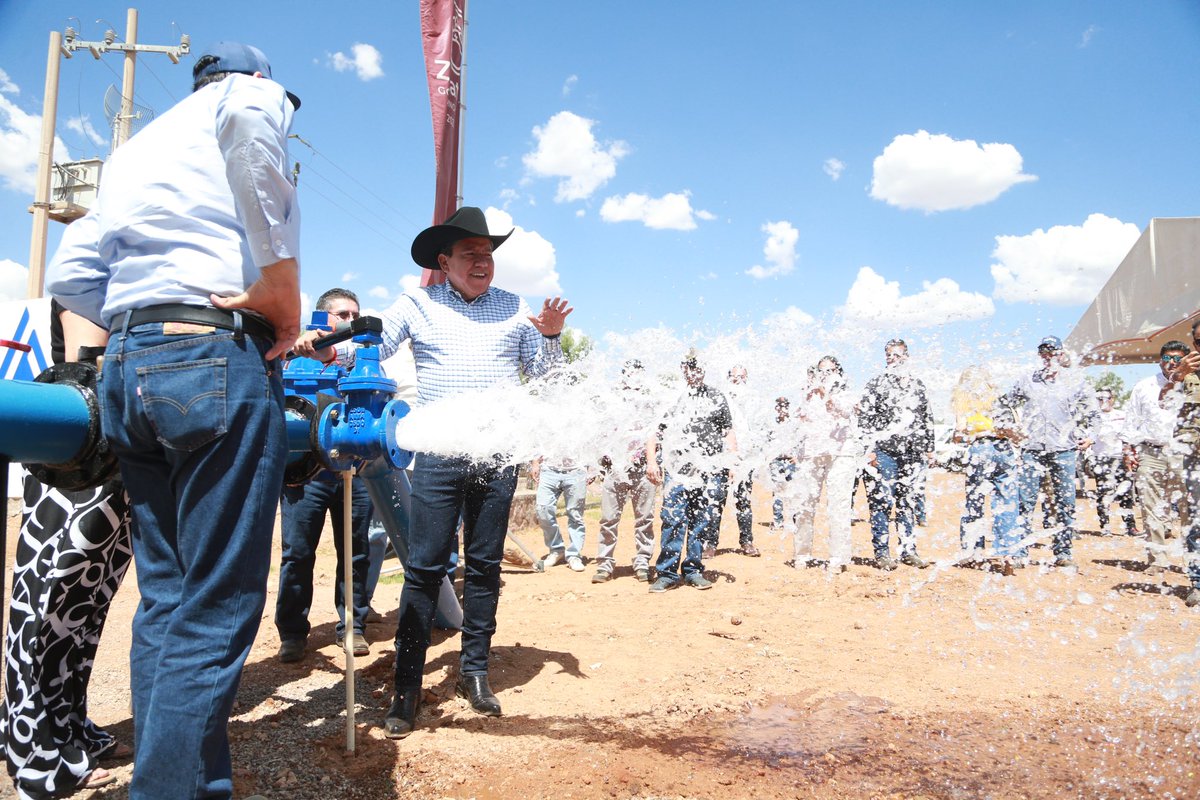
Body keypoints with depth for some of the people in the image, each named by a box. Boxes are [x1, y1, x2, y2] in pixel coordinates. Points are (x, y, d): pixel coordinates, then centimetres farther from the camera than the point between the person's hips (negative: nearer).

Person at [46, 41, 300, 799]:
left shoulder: (136, 146, 28)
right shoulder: (256, 94, 9)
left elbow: (71, 274, 21)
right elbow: (250, 118, -19)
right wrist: (282, 284, -17)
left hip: (127, 366, 8)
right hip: (218, 361, -7)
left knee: (165, 596, 13)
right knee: (215, 612, -4)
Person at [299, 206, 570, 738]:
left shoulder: (513, 307, 12)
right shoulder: (418, 305, 8)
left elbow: (540, 375, 14)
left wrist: (551, 338, -4)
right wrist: (323, 349, -17)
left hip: (498, 455, 2)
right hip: (438, 453, -1)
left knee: (485, 565, 9)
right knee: (424, 567, -2)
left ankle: (474, 671, 22)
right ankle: (407, 685, 8)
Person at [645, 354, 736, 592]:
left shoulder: (716, 398, 14)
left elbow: (728, 432, 15)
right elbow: (654, 433, 8)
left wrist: (734, 459, 1)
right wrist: (651, 461, -4)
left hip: (709, 471, 2)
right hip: (677, 469, -2)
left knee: (701, 522, 5)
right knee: (673, 521, -9)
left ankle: (693, 570, 17)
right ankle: (667, 573, -3)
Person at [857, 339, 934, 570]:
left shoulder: (917, 385, 15)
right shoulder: (876, 384, 1)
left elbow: (927, 418, 20)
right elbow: (864, 419, -4)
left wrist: (929, 447, 15)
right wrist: (869, 449, -11)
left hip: (912, 453, 4)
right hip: (884, 451, -4)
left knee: (907, 503, 9)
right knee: (882, 501, -4)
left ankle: (908, 551, 17)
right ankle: (881, 552, 3)